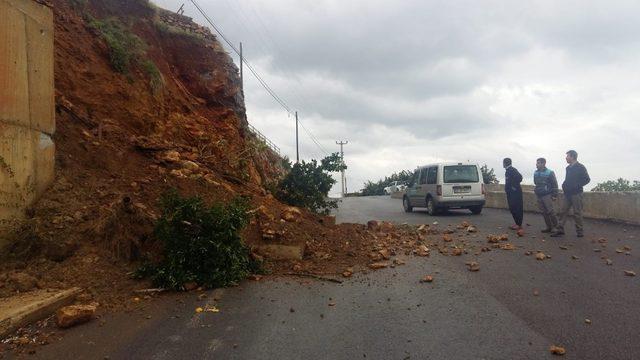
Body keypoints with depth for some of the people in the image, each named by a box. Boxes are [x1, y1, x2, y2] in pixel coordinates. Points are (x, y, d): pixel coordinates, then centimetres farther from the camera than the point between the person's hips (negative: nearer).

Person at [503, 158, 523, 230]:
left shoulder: (512, 170, -15)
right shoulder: (508, 170, 15)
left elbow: (519, 177, -28)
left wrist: (514, 186, -21)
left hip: (515, 192, -10)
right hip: (510, 193, 10)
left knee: (517, 208, -6)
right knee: (512, 208, 13)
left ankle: (519, 225, -3)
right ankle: (517, 223, 20)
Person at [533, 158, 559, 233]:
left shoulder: (549, 173, -8)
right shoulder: (536, 173, 9)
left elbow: (554, 184, -7)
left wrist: (554, 195, -10)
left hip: (547, 195, -6)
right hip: (539, 196, 6)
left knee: (550, 211, -8)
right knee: (544, 212, 8)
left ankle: (555, 226, 5)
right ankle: (549, 227, 16)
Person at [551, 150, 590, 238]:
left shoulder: (580, 167, -6)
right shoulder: (568, 168, 15)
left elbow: (587, 179, -10)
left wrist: (577, 185, -15)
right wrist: (564, 185, 6)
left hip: (576, 193, -7)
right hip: (568, 193, 7)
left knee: (577, 213, -1)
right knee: (564, 211, 4)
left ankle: (580, 231, 9)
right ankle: (560, 230, 5)